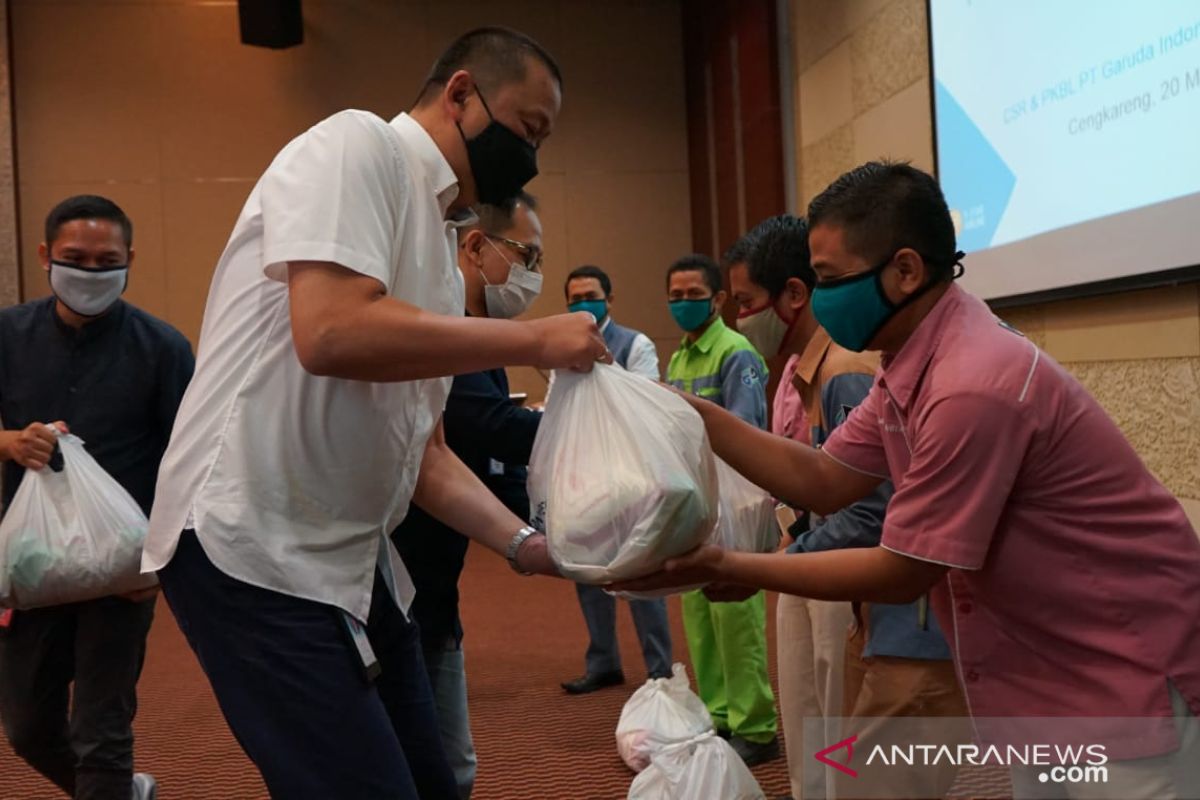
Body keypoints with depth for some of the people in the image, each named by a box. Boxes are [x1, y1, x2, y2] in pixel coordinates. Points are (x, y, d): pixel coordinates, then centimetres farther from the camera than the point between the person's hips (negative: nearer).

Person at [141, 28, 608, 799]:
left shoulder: (441, 249, 15)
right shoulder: (358, 144, -9)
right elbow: (331, 333, -26)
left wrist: (524, 541, 4)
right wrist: (534, 340, -17)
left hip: (350, 556, 9)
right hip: (252, 545, -9)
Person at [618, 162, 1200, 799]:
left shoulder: (973, 386, -31)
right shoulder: (913, 362, 1)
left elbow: (902, 572, -24)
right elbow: (824, 483, 3)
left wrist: (726, 567, -18)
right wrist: (696, 415, -5)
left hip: (1129, 680, -9)